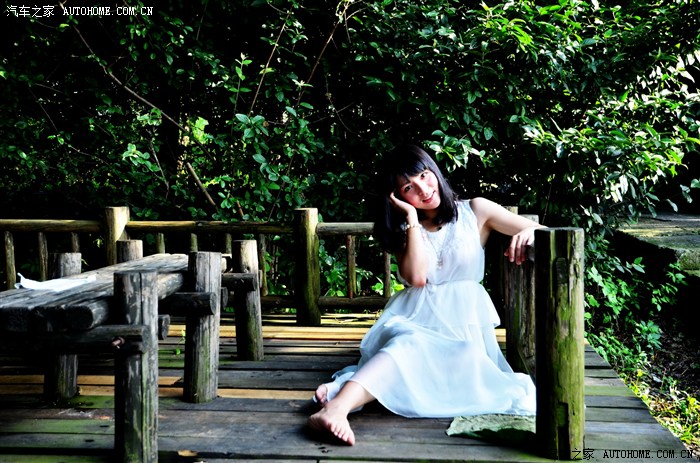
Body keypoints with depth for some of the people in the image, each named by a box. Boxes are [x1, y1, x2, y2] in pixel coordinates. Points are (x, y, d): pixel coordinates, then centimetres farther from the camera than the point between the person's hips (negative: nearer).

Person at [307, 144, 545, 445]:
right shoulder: (404, 227, 16)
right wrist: (412, 217, -1)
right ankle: (336, 407, -61)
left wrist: (529, 233, -19)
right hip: (415, 317, 1)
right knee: (409, 342, -38)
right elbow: (416, 277, -5)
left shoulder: (474, 211, 11)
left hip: (461, 319, 0)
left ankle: (342, 389, -53)